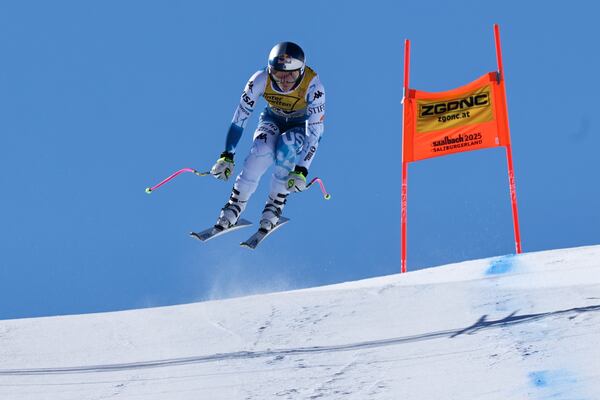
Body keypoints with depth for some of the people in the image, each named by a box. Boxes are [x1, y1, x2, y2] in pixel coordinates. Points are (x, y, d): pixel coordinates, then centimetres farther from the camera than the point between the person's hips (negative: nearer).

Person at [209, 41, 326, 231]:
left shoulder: (313, 86, -34)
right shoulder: (260, 80, -29)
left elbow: (315, 132, -33)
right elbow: (239, 119, -22)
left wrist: (301, 171, -41)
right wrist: (226, 157, -27)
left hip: (301, 125, -1)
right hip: (272, 119, 1)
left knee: (286, 148, -33)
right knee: (261, 152, -29)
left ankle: (275, 206, -14)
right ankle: (234, 206, -15)